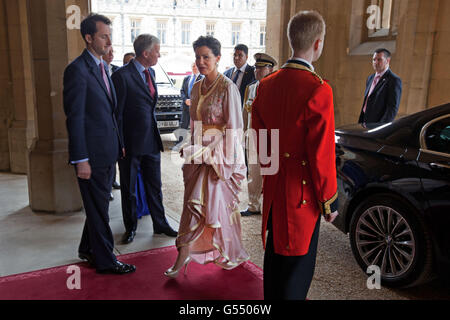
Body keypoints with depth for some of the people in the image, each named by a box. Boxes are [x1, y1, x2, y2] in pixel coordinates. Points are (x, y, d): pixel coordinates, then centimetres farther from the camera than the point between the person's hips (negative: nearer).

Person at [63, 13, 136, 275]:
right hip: (92, 154, -8)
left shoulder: (103, 67, 13)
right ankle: (105, 260, 21)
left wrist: (118, 143, 14)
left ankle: (88, 249, 37)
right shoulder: (78, 70, -14)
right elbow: (74, 118, -17)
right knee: (98, 208, 5)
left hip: (107, 151, 9)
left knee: (100, 203, 19)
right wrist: (81, 160, -19)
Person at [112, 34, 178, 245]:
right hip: (131, 143, -6)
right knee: (128, 189, 11)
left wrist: (155, 136, 14)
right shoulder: (122, 75, -14)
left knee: (154, 185, 15)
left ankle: (160, 224, 29)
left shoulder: (150, 72, 9)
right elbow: (117, 113, -14)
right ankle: (130, 228, 27)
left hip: (151, 141, 7)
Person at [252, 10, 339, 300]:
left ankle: (271, 296, 42)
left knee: (275, 251, 23)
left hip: (274, 187, 7)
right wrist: (329, 200, -7)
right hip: (303, 192, -7)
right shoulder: (318, 90, -21)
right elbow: (322, 154, -19)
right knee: (299, 260, 9)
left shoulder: (266, 85, 0)